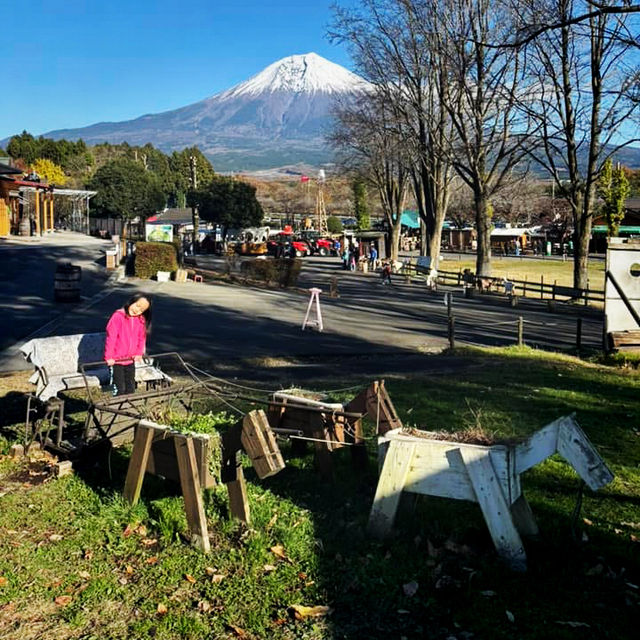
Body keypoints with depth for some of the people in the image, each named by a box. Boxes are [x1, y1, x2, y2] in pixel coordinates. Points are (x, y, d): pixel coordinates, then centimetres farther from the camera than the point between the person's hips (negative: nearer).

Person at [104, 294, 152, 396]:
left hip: (130, 360, 6)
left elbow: (142, 338, 12)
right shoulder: (118, 317, -17)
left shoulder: (141, 320, 1)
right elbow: (110, 337, -16)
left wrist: (139, 353, 2)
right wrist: (109, 357, -16)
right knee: (120, 389, -4)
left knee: (131, 389, 13)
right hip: (116, 361, -6)